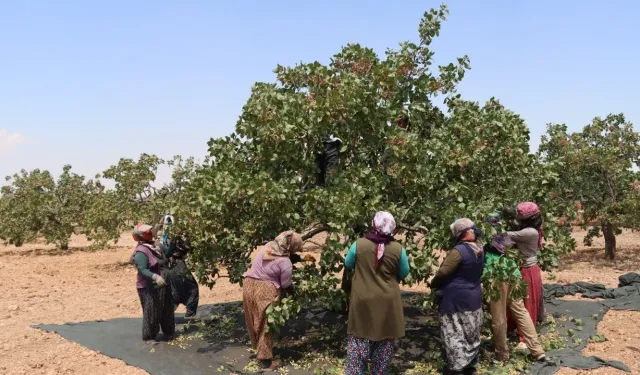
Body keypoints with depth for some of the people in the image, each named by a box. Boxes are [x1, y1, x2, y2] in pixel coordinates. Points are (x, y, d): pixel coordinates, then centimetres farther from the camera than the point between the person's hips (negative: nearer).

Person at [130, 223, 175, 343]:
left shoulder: (153, 247, 9)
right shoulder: (141, 252, -20)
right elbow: (143, 270, -28)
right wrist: (155, 277, -40)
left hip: (161, 286, 9)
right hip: (149, 288, -9)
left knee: (167, 310, 17)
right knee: (151, 313, -1)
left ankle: (169, 333, 31)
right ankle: (148, 337, 13)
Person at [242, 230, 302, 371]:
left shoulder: (268, 246, -2)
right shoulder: (286, 263, -18)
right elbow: (286, 286, -8)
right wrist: (294, 292, 13)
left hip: (249, 285, 6)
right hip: (265, 291, -6)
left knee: (254, 321, 22)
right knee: (265, 326, 7)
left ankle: (257, 347, 42)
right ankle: (266, 361, 17)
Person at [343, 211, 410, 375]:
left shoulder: (358, 244, -10)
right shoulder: (398, 249, -9)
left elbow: (348, 265, 7)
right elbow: (404, 274, 4)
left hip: (363, 301, 0)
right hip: (388, 302, 0)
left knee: (359, 340, 9)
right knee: (385, 341, 15)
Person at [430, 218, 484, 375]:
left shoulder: (459, 251, -22)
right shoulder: (479, 250, 2)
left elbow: (443, 272, -20)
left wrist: (433, 284, -4)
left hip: (456, 300, -8)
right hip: (474, 297, 8)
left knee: (455, 336, 1)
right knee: (471, 335, 17)